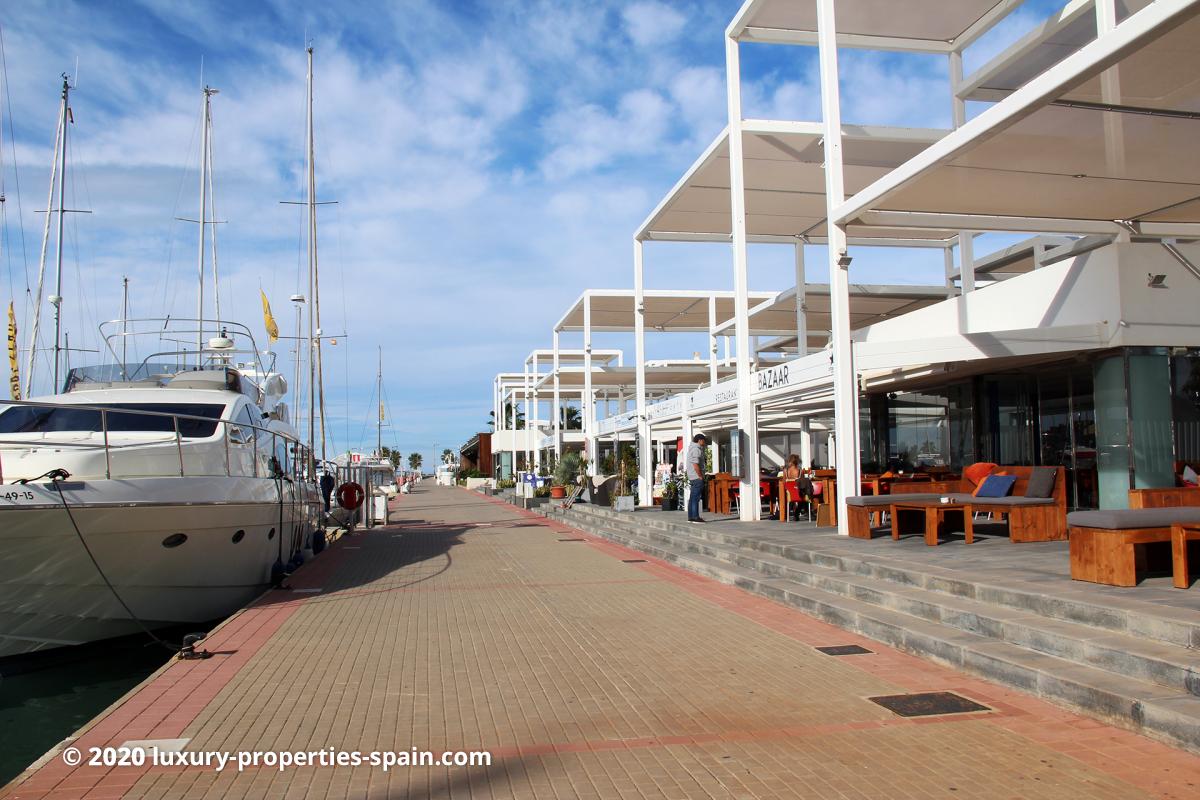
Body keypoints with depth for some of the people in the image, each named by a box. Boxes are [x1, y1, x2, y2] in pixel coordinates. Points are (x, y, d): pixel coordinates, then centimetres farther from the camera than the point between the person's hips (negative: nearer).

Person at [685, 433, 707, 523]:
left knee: (692, 498, 11)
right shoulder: (696, 449, -14)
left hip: (692, 477, 10)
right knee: (696, 497, -9)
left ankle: (690, 517, 13)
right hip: (697, 477, -10)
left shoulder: (692, 447, 17)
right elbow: (695, 465, -21)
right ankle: (695, 517, -9)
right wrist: (701, 476, -16)